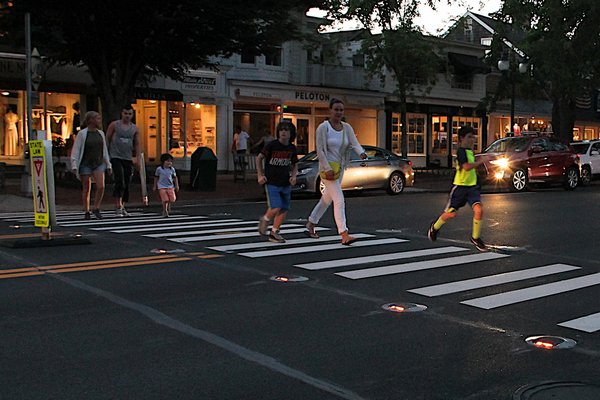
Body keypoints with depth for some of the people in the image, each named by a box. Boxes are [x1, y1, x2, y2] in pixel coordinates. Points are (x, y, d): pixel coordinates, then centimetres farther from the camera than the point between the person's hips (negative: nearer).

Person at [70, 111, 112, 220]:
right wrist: (74, 166, -16)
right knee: (86, 189, 3)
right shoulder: (82, 134, -7)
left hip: (99, 164, 4)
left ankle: (96, 209, 3)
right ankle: (86, 212, 15)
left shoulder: (100, 133, 7)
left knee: (101, 187, -13)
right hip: (85, 165, -3)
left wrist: (108, 165, 11)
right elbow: (75, 151, -8)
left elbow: (104, 150, 14)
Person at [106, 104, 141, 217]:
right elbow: (107, 140, 4)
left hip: (128, 159, 4)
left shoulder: (135, 129, 11)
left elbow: (137, 145, 13)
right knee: (120, 181, -17)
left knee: (127, 184, 5)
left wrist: (138, 160, 5)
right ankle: (118, 207, -15)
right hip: (116, 157, -4)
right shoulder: (114, 125, 2)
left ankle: (122, 207, 17)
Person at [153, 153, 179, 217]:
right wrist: (155, 186, 12)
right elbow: (156, 177, 8)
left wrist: (177, 185, 7)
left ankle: (168, 207, 33)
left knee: (172, 199, -1)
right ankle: (165, 211, 9)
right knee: (165, 200, -12)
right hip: (162, 187, -3)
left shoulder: (172, 169, 1)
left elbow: (175, 177, 10)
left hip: (170, 186, 3)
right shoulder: (159, 169, -4)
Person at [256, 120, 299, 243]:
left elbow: (295, 165, 18)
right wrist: (260, 175, -4)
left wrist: (293, 176, 0)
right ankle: (265, 220, 16)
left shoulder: (292, 148, 4)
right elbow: (259, 158, 0)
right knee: (276, 208, -16)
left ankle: (274, 233, 19)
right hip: (271, 182, -5)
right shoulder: (272, 145, -10)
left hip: (285, 183, 5)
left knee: (284, 209, 4)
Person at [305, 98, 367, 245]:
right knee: (339, 200, -15)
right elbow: (320, 150, -13)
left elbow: (355, 143, -8)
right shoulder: (323, 128, -10)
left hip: (340, 168, 7)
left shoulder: (347, 128, 6)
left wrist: (361, 152, -29)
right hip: (327, 168, -7)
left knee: (326, 199, 19)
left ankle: (311, 224, 37)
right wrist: (327, 168, -21)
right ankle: (344, 235, -18)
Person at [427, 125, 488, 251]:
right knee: (451, 213, 2)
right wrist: (480, 161, -25)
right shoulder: (461, 151, -13)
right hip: (460, 186, -6)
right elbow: (467, 167, -29)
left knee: (479, 210, -13)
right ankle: (435, 227, 31)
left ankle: (475, 237, 1)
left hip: (472, 186, 7)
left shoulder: (470, 151, 13)